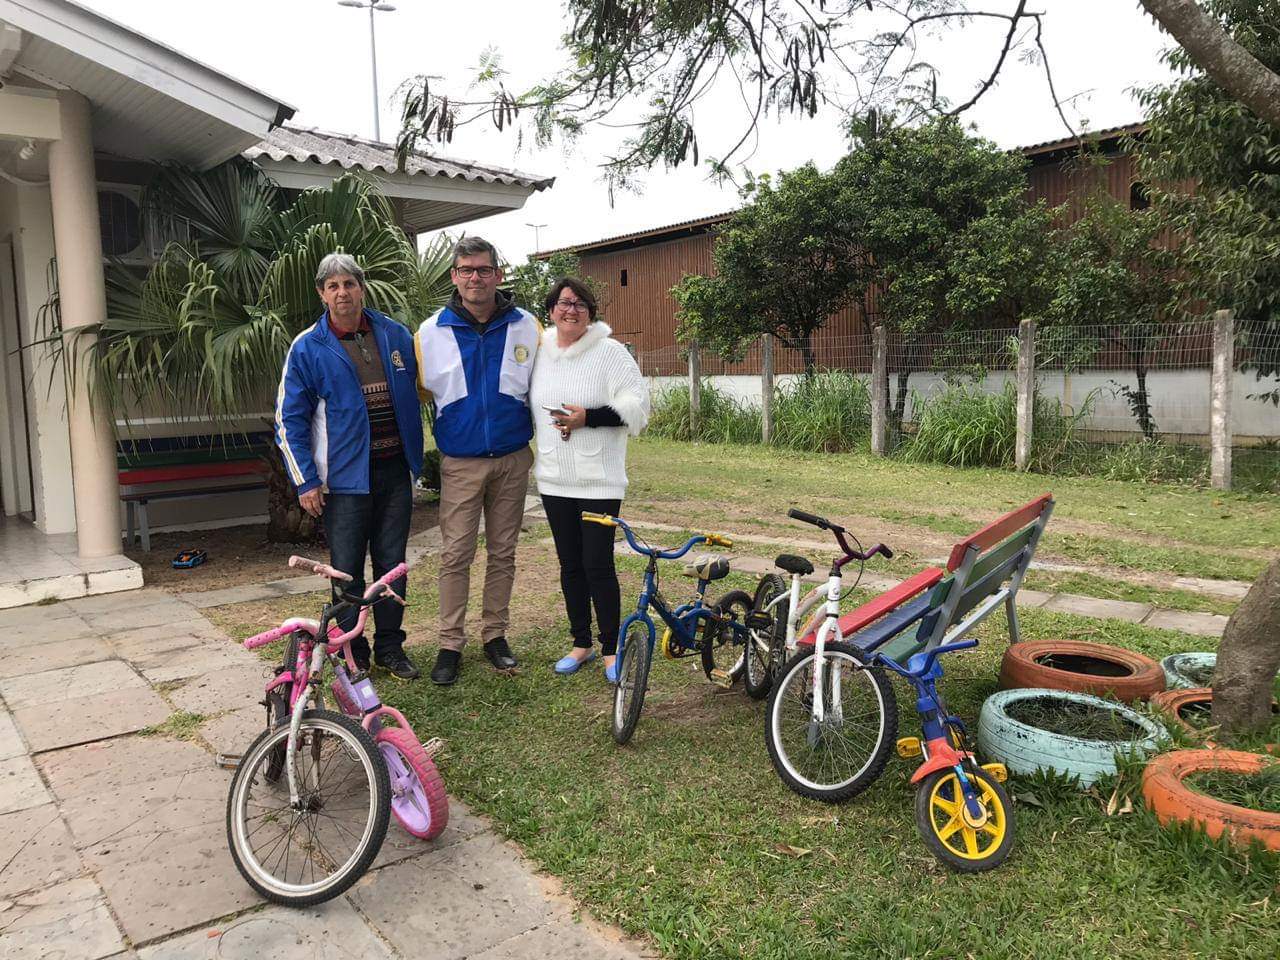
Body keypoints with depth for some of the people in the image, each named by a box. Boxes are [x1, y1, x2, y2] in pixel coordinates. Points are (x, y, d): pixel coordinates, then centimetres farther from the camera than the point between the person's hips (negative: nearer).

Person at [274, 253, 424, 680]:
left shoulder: (395, 335, 6)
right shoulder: (307, 348, -3)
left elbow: (415, 393, 18)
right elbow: (290, 419, -2)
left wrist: (416, 456, 14)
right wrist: (305, 482, -7)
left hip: (395, 471, 3)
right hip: (345, 477, -3)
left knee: (393, 564, 12)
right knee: (347, 572, 4)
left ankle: (390, 647, 26)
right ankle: (351, 656, 19)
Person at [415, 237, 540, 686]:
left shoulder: (526, 326, 0)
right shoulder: (431, 332, -2)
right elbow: (420, 392, 11)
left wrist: (533, 437, 10)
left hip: (512, 459, 1)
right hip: (460, 463, -1)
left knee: (503, 552, 10)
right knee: (455, 555, 1)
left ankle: (495, 634, 23)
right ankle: (450, 644, 12)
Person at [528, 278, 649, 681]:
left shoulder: (610, 352, -5)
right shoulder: (540, 353, 9)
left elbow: (636, 407, -11)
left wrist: (587, 417, -19)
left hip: (599, 480, -5)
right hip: (555, 478, 5)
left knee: (598, 564, -4)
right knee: (570, 565, 12)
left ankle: (611, 649, 11)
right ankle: (581, 643, 26)